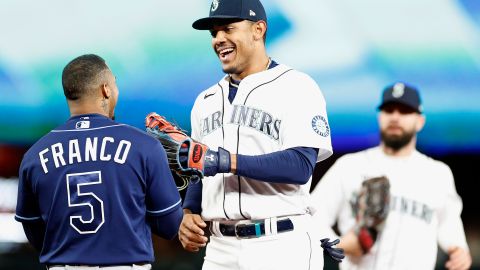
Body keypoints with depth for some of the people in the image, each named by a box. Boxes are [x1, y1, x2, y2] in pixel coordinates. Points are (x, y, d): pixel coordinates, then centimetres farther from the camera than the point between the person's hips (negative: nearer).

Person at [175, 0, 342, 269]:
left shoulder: (297, 88, -3)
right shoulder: (207, 100, 19)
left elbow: (301, 166, -15)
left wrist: (228, 161, -22)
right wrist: (189, 213, 4)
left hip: (282, 247, -6)